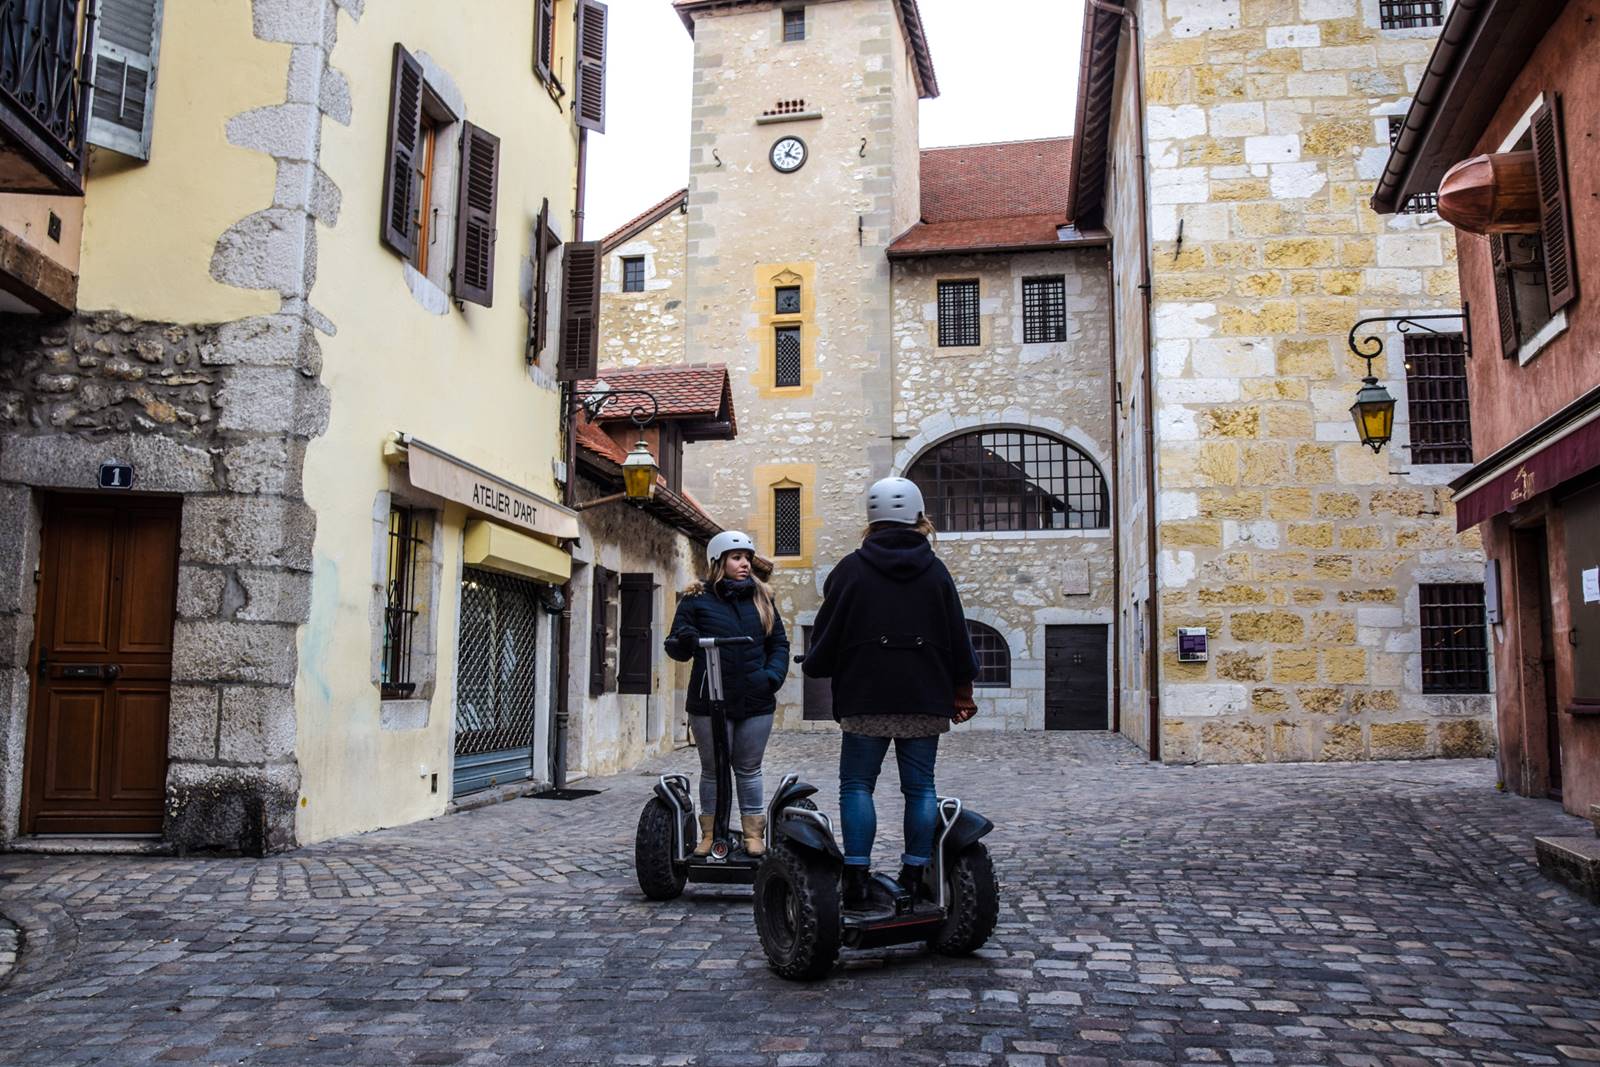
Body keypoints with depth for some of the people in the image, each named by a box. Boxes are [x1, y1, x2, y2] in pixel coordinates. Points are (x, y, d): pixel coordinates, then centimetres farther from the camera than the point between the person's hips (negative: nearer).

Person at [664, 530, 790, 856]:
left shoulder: (761, 598, 9)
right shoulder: (696, 599, -1)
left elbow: (779, 643, 13)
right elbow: (674, 647, 0)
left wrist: (774, 674, -4)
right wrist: (684, 640, -24)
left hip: (756, 703, 2)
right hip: (710, 703, -2)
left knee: (749, 769, 11)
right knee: (713, 769, 9)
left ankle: (753, 832, 21)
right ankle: (710, 833, 21)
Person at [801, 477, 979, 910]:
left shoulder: (852, 569, -1)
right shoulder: (936, 571, 7)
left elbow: (827, 632, 3)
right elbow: (958, 637, 10)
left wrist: (816, 666, 22)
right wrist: (962, 691, 19)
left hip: (866, 699, -2)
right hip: (925, 698, 3)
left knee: (857, 785, 3)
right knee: (920, 787, 8)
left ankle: (857, 877, -3)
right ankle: (914, 876, 8)